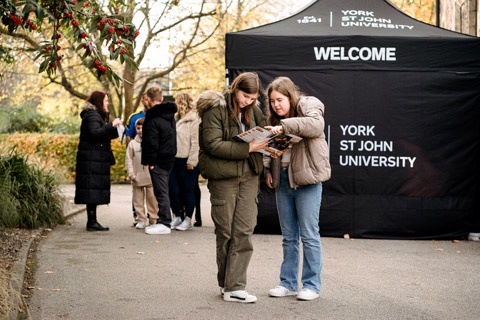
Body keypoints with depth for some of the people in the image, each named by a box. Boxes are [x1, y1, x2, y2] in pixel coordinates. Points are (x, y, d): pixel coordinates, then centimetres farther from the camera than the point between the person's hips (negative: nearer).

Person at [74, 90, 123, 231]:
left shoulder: (96, 115, 22)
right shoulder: (92, 115, -10)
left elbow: (104, 135, 25)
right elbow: (95, 133, -25)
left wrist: (116, 129, 11)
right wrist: (111, 125, -24)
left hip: (96, 160, 11)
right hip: (92, 160, -11)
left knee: (94, 192, 10)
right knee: (93, 190, -10)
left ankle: (92, 222, 13)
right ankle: (91, 222, -10)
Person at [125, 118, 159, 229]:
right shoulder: (132, 144, 7)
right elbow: (128, 160, 7)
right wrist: (131, 174, -1)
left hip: (151, 176, -2)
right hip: (137, 177, 2)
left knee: (152, 198, 0)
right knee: (138, 199, 4)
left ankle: (154, 219, 10)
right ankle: (141, 219, 12)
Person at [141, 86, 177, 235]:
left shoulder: (153, 118, -15)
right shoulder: (169, 114, 13)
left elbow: (151, 142, -18)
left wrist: (151, 161, -15)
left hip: (159, 160, -9)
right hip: (169, 158, 9)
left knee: (161, 191, -6)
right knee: (163, 190, 15)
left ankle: (165, 223, -5)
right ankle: (163, 221, 20)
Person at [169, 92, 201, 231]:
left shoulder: (193, 119, -8)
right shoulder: (176, 118, 15)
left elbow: (195, 141, -14)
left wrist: (192, 161, -17)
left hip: (186, 161, -7)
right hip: (174, 159, 7)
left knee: (188, 190, 3)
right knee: (173, 189, 6)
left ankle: (188, 219, 12)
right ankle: (177, 216, 19)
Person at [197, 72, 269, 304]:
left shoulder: (253, 111, 10)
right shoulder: (216, 109, -9)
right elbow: (213, 144, -18)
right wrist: (247, 148, -22)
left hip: (249, 176, 5)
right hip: (223, 177, -5)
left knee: (244, 231, -3)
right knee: (225, 232, 5)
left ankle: (234, 286, 0)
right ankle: (226, 283, 19)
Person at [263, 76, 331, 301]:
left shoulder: (308, 106, -5)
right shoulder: (275, 118, 16)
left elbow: (316, 125, -26)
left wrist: (285, 126, -32)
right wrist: (267, 168, 4)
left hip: (306, 179, -7)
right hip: (282, 180, 7)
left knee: (309, 235, -2)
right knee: (288, 236, 11)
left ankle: (311, 285, 6)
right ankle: (288, 283, 18)